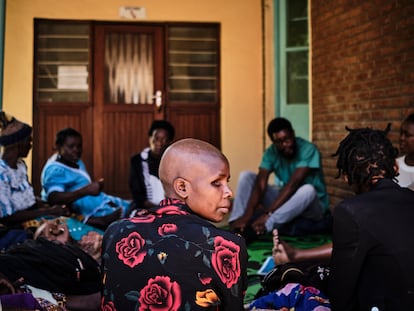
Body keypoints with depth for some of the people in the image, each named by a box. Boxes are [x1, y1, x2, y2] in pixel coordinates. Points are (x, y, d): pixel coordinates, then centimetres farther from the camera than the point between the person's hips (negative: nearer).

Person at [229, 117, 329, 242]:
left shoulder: (308, 150, -22)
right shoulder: (271, 152, -8)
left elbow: (293, 184, -31)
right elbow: (260, 184, -19)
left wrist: (267, 214, -38)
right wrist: (247, 215, -35)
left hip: (314, 205, -4)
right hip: (285, 199, 5)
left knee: (308, 189, -40)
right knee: (246, 176, -8)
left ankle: (258, 229, -44)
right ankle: (236, 228, -24)